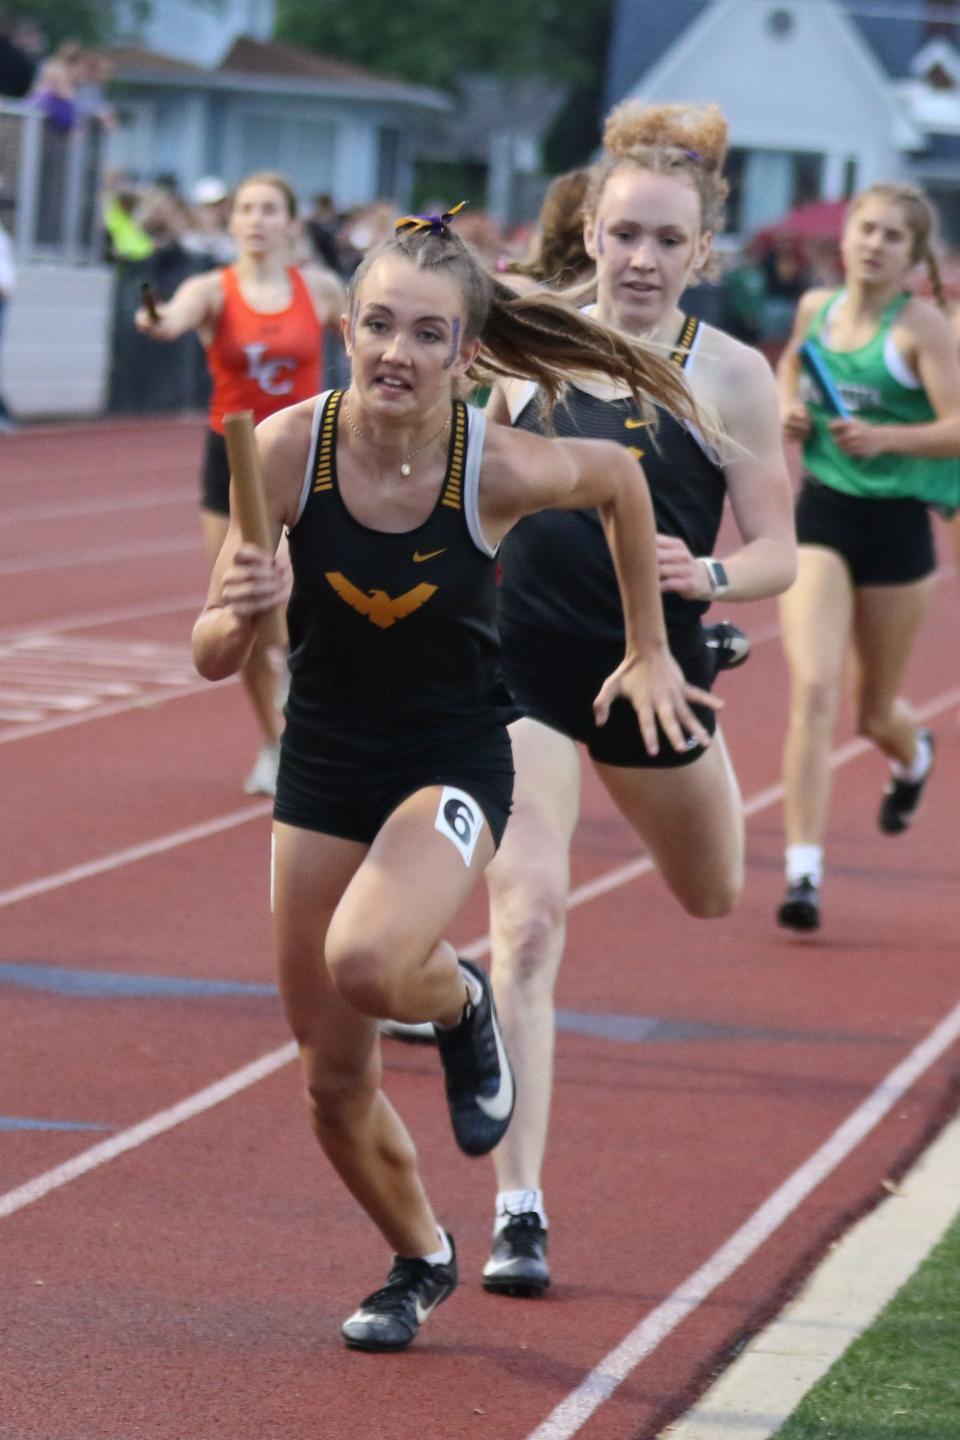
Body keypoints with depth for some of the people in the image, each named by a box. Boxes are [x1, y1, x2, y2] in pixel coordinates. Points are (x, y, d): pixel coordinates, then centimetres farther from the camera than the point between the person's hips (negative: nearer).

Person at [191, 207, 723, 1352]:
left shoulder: (503, 467, -20)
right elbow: (212, 657, -13)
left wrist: (649, 650, 12)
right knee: (332, 1081, 9)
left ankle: (462, 1003, 5)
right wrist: (240, 614, -36)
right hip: (321, 770, 3)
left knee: (366, 966, -33)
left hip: (454, 767, -3)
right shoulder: (288, 449, -16)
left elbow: (621, 480, 4)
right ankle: (421, 1262, 39)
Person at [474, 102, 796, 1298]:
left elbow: (776, 555, -10)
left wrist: (707, 577, -28)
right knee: (528, 913, -17)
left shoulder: (730, 376, -9)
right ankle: (518, 1209, -15)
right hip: (520, 665, -1)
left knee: (714, 898, 27)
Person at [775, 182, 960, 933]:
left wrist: (885, 437, -32)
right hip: (820, 514, 2)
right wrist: (790, 406, 6)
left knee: (875, 713, 14)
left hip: (895, 526, -2)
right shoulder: (816, 307, 4)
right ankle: (804, 871, -17)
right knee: (813, 689, -16)